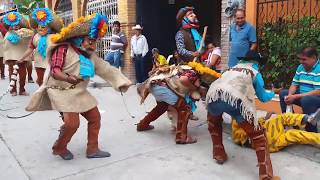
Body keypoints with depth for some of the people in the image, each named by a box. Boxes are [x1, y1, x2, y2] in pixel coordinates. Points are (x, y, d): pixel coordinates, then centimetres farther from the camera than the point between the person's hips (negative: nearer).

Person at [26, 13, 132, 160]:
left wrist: (120, 81, 7)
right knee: (72, 123, -18)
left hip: (80, 92, 9)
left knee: (95, 117, 6)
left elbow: (105, 69, 12)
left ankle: (92, 149, 19)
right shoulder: (64, 49, -12)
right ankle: (59, 148, 11)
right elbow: (55, 71, -22)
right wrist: (67, 78, -43)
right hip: (63, 91, -8)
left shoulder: (90, 55, 11)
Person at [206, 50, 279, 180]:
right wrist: (272, 93, 56)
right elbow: (263, 97, 34)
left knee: (214, 124, 36)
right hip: (235, 100, -4)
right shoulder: (255, 73, 27)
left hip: (213, 96, 4)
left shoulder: (233, 68, 38)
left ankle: (219, 155, 37)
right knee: (258, 136, 8)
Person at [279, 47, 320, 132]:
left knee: (306, 100, -36)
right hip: (303, 96, 8)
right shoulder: (301, 67, 5)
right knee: (283, 93, 2)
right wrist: (290, 95, -14)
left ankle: (312, 132, -22)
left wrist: (295, 97, -28)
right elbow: (294, 84, 10)